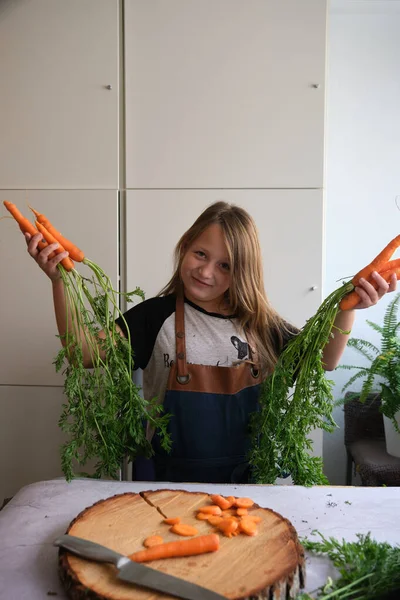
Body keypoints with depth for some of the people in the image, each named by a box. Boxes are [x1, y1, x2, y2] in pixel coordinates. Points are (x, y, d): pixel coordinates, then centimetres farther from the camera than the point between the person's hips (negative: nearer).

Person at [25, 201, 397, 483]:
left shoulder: (258, 324, 2)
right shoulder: (156, 317, -6)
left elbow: (322, 361, 4)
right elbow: (84, 353, -14)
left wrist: (347, 308, -11)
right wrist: (61, 282, -25)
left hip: (241, 480, 2)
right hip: (167, 479, -1)